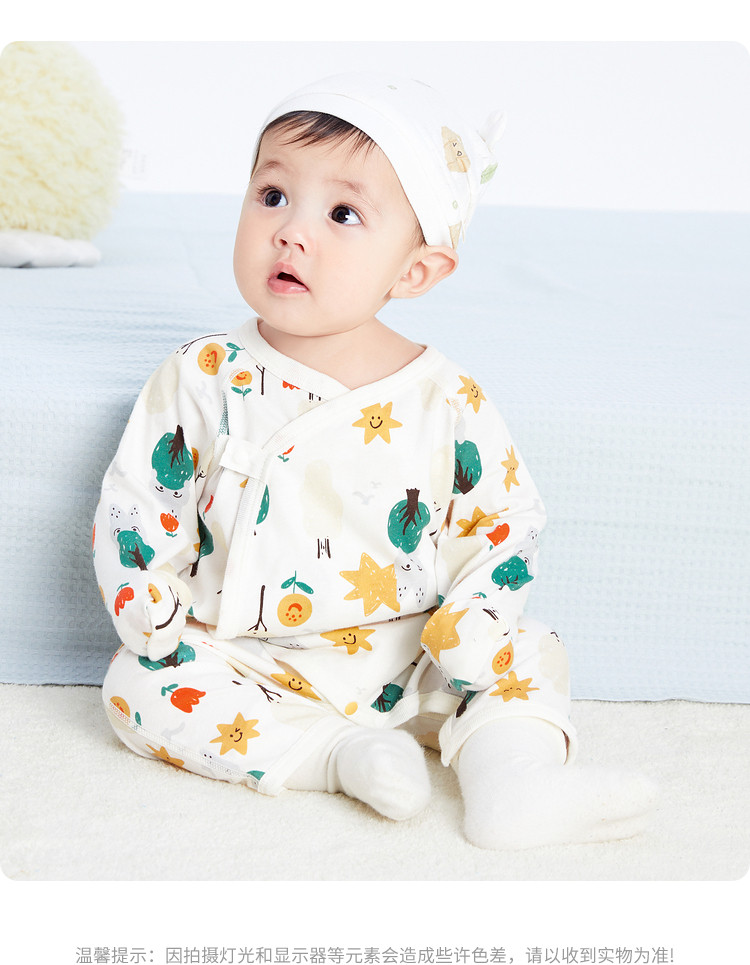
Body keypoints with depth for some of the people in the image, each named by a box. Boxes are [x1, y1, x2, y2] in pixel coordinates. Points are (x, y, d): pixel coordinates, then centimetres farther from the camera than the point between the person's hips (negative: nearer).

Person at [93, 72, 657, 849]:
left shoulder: (446, 403, -7)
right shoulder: (204, 380, -7)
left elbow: (506, 524, 0)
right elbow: (132, 516, -3)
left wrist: (465, 635, -14)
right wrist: (162, 632, -11)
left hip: (402, 666, 0)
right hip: (249, 664, 0)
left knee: (530, 652, -13)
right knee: (134, 685, -22)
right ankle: (338, 755, -24)